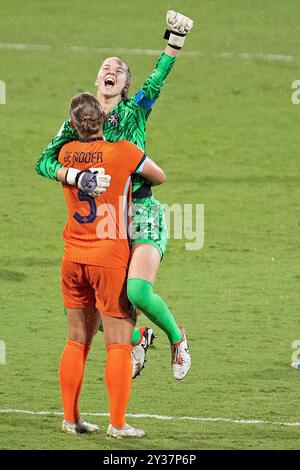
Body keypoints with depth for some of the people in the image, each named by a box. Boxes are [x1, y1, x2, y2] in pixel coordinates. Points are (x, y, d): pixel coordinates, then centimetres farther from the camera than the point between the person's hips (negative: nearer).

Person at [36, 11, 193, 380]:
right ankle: (137, 340, 28)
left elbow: (158, 77, -12)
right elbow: (45, 162, -3)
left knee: (138, 292, -24)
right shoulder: (78, 121, 7)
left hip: (142, 214, -3)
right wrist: (77, 177, -22)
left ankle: (177, 337, 6)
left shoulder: (134, 112, 3)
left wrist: (176, 37, -26)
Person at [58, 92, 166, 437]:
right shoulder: (123, 152, -11)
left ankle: (70, 418, 14)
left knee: (77, 341, 13)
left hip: (73, 259, 5)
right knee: (119, 344, 0)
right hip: (110, 258, -5)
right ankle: (117, 424, -2)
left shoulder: (66, 154, 1)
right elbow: (160, 177, 6)